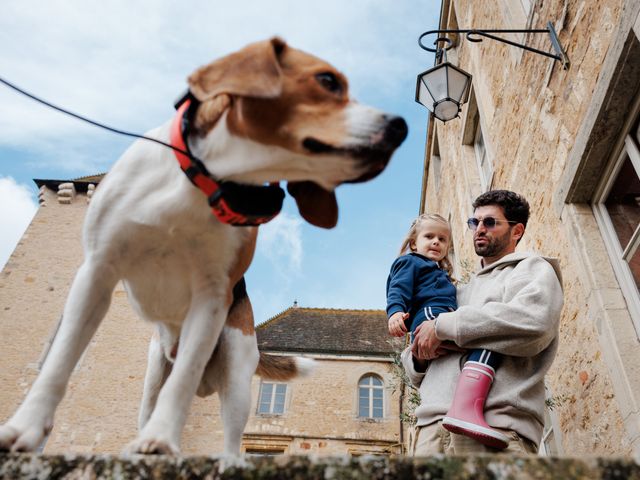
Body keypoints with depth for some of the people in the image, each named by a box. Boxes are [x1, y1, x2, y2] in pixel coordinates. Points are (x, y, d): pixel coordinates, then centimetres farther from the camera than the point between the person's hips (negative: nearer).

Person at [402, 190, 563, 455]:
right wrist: (419, 355, 4)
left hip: (495, 424, -5)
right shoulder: (461, 291, 29)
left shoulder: (532, 269, 12)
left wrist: (442, 326, -7)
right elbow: (414, 370, 30)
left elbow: (532, 323, -13)